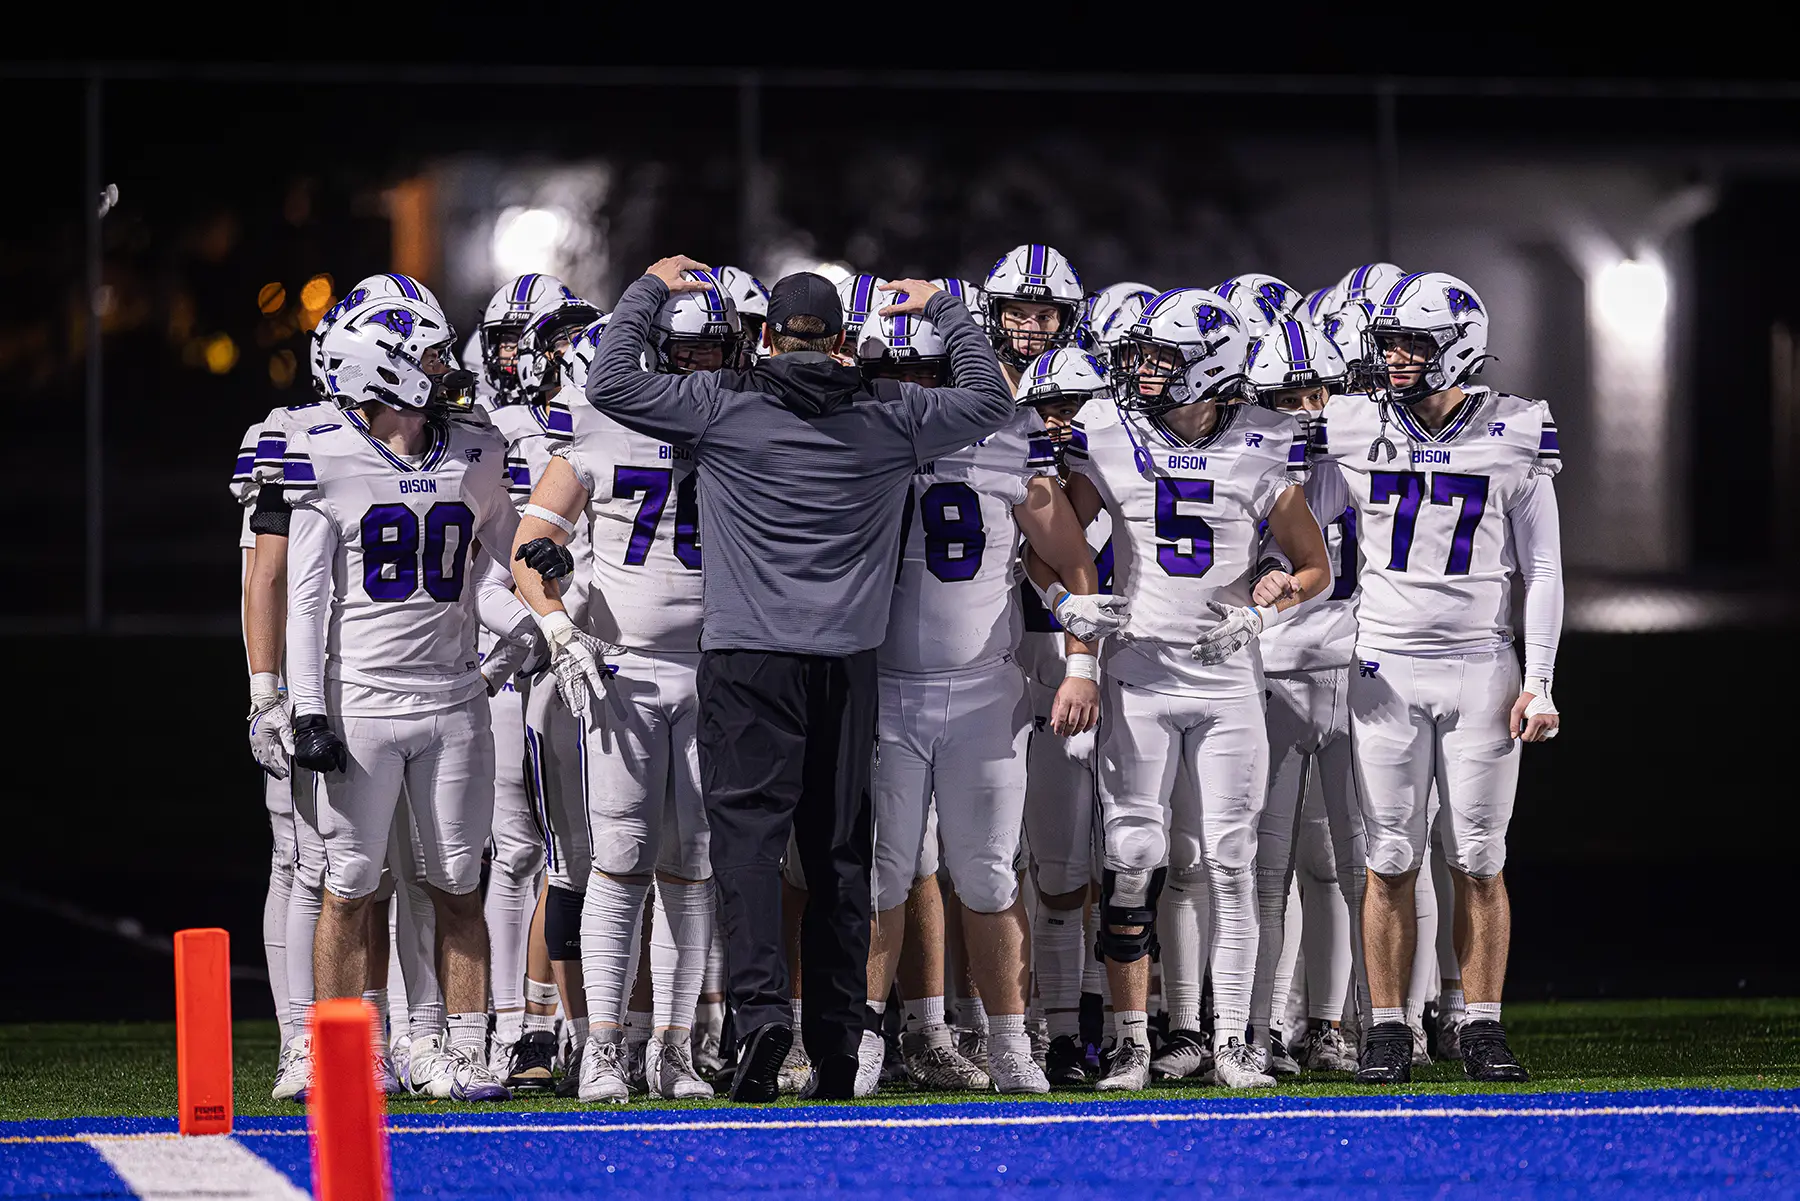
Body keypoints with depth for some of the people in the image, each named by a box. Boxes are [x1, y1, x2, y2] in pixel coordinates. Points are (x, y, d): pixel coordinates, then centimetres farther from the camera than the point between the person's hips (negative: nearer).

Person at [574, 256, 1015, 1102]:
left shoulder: (722, 407, -2)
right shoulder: (891, 417, 6)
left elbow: (609, 383, 3)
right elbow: (990, 401, 21)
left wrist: (649, 290, 16)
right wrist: (942, 310, 31)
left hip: (746, 653, -3)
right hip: (847, 659, 3)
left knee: (749, 831, -5)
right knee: (838, 847, 7)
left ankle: (760, 1008, -24)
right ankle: (837, 1045, 9)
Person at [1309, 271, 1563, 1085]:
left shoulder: (1513, 438, 0)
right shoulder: (1353, 432, 3)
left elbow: (1541, 570, 3)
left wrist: (1539, 682, -2)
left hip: (1481, 667, -1)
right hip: (1386, 670, 1)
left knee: (1478, 859, 1)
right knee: (1391, 860, 0)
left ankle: (1482, 1026, 8)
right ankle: (1387, 1028, 6)